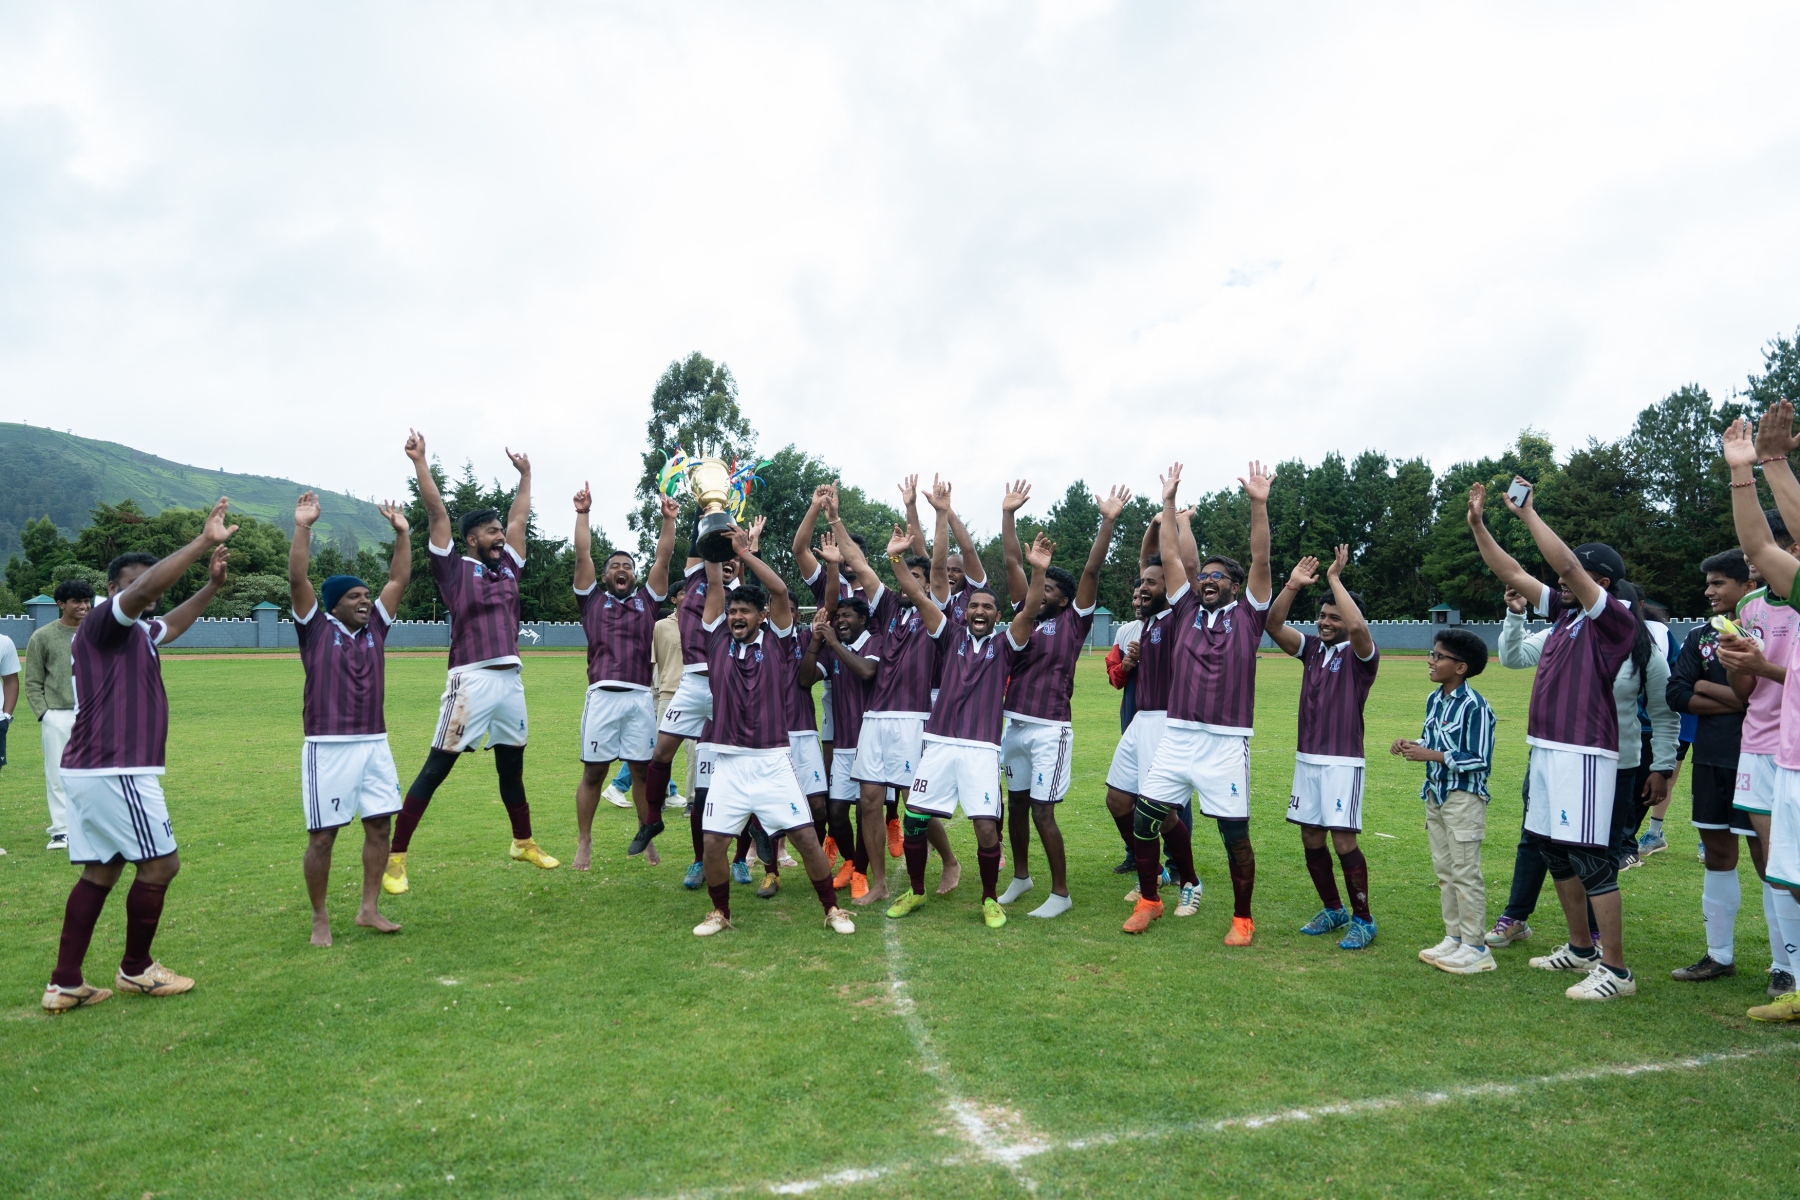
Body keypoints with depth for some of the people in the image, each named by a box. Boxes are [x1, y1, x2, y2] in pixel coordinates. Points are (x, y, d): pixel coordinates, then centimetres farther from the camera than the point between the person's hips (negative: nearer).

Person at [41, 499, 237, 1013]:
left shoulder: (136, 633, 15)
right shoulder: (101, 622, -11)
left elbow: (170, 624, 37)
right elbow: (147, 589, -31)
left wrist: (212, 585, 29)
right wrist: (203, 540, -31)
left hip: (96, 771, 10)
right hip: (115, 772, -10)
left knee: (100, 872, 13)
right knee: (160, 864, 1)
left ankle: (65, 984, 18)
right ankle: (136, 970, 16)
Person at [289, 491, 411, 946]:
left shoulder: (374, 627, 10)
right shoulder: (317, 629, -1)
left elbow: (399, 580, 10)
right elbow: (297, 580, -12)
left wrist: (402, 533, 8)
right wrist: (302, 528, -17)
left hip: (375, 744, 5)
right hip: (328, 747, -5)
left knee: (379, 826, 6)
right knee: (322, 836, 2)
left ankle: (369, 909, 18)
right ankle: (320, 918, 16)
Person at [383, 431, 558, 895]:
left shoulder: (508, 567, 14)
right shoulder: (455, 569, -1)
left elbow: (519, 517, 25)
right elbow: (437, 513, -6)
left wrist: (524, 474, 33)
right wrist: (419, 461, -8)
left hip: (511, 679, 6)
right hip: (472, 680, -6)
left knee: (512, 767, 18)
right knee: (435, 769, -3)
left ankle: (524, 843, 32)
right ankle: (395, 858, 3)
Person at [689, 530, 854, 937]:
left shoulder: (776, 641, 2)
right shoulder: (718, 639, 7)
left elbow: (779, 591, -9)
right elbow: (714, 585, 4)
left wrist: (743, 551, -8)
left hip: (773, 761, -2)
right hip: (728, 763, 2)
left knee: (806, 838, -2)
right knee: (713, 844, -1)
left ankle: (832, 910, 16)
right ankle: (720, 911, 23)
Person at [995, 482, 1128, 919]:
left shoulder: (1073, 621, -1)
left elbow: (1092, 571, -9)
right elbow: (1012, 563, 9)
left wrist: (1108, 521, -16)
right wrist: (1008, 514, 6)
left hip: (1050, 730, -6)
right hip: (1014, 725, 6)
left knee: (1042, 811, -4)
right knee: (1016, 803, 16)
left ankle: (1060, 892, 10)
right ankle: (1020, 876, 33)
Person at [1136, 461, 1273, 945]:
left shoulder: (1246, 615, 6)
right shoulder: (1186, 609, 12)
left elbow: (1261, 561, -3)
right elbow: (1170, 557, 10)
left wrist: (1258, 504, -9)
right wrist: (1169, 502, 7)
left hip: (1227, 742, -3)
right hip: (1176, 737, 3)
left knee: (1236, 835, 3)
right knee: (1144, 821, 2)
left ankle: (1242, 918, 22)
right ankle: (1148, 899, 23)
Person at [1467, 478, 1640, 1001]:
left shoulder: (1617, 620, -8)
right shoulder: (1565, 614, 14)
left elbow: (1566, 564, -20)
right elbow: (1512, 574, 16)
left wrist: (1527, 513, -14)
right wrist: (1477, 523, 11)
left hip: (1584, 755, -9)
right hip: (1547, 748, 9)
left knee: (1590, 858, -7)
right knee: (1553, 850, 15)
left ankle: (1616, 970, 2)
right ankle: (1581, 948, 29)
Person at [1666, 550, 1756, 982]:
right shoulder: (1700, 635, 10)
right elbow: (1677, 694, 2)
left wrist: (1708, 689, -7)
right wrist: (1737, 702, -8)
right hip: (1710, 759, 6)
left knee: (1766, 855, -2)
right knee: (1718, 852, 12)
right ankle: (1720, 955, 22)